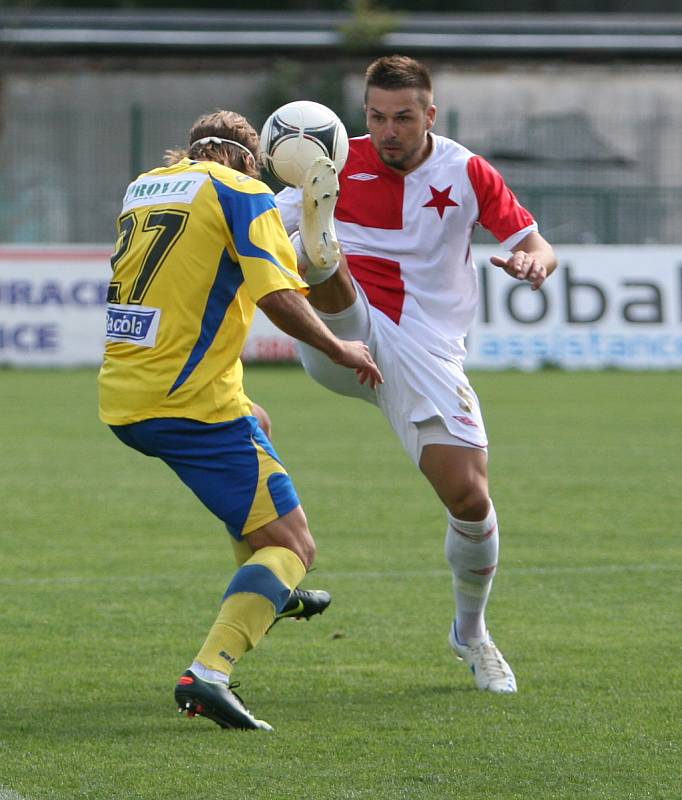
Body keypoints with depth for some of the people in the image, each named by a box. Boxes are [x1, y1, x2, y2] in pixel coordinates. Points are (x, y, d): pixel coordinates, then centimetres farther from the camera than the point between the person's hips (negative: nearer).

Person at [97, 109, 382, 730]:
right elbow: (279, 296, -15)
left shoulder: (142, 188, 17)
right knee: (292, 544, -5)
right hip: (191, 401, -8)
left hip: (122, 398, 8)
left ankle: (269, 595, 52)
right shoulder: (242, 191, -4)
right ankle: (208, 674, -26)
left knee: (253, 425, 38)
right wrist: (338, 350, 1)